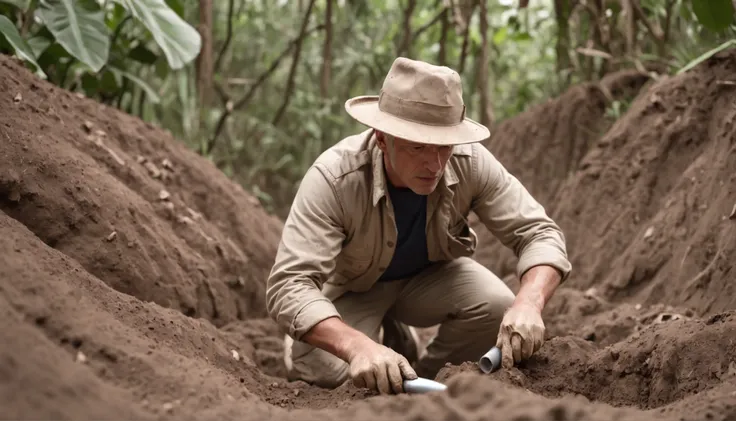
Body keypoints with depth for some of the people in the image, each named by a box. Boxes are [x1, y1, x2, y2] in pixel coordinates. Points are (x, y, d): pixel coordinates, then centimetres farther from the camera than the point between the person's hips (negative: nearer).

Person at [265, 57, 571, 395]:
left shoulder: (471, 162, -28)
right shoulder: (333, 177, -37)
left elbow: (538, 233, -24)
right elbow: (289, 284, -44)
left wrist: (528, 304, -47)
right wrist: (358, 346, -62)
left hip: (430, 274, 3)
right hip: (351, 288, -3)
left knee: (498, 308, -25)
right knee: (329, 373, -30)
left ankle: (423, 380, 5)